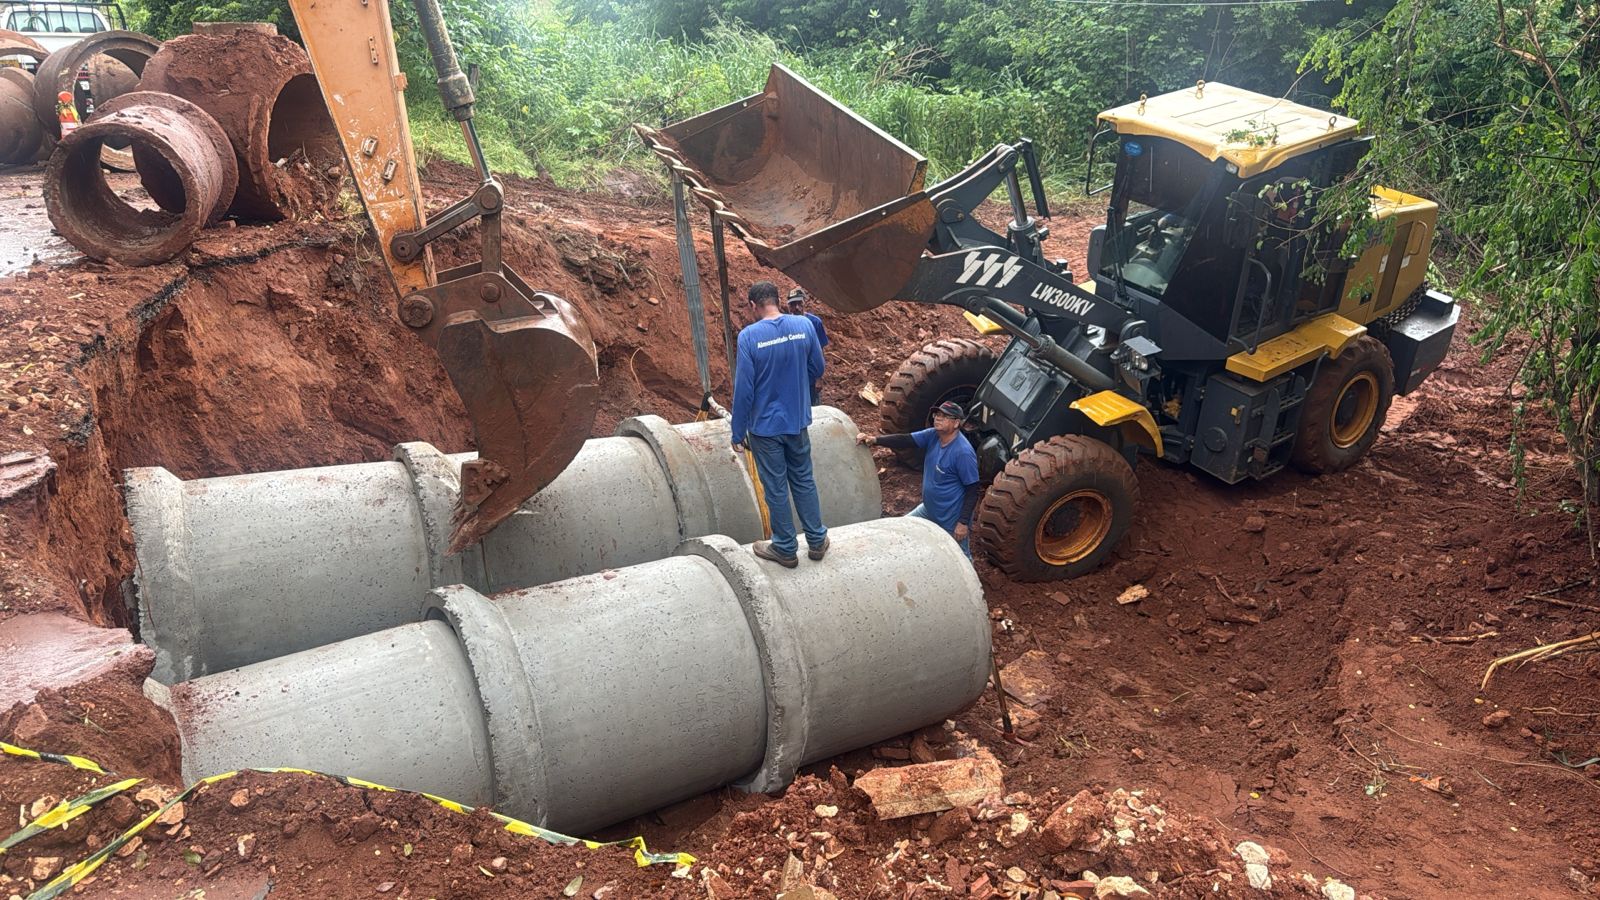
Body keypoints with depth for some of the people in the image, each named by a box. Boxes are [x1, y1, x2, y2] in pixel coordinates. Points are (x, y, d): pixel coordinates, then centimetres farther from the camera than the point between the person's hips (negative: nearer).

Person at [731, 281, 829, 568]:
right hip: (798, 421, 4)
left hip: (765, 426, -4)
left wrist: (738, 433, -7)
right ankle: (817, 540, 28)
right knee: (804, 481, 19)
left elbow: (743, 389, -16)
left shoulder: (749, 336, -18)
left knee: (776, 489, 9)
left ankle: (786, 549, 22)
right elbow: (817, 369, 5)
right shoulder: (804, 325, -7)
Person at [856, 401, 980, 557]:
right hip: (929, 509, 8)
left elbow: (972, 490, -22)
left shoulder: (963, 452, -27)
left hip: (953, 519, -8)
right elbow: (906, 441, -13)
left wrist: (964, 522, -22)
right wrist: (875, 440, -28)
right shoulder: (933, 436, -5)